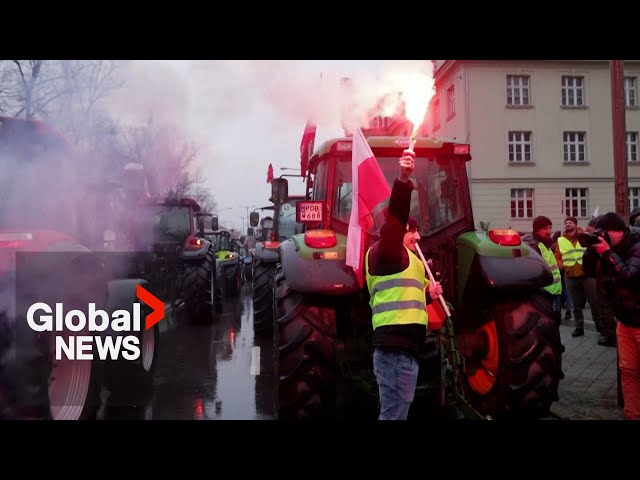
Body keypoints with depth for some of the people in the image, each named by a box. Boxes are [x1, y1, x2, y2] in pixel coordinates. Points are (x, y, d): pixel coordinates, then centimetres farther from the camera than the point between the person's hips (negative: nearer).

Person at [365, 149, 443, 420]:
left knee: (394, 411, 17)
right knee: (394, 413, -10)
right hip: (395, 346, -10)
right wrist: (403, 180, -30)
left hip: (403, 346, 10)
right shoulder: (387, 251, -2)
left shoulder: (405, 260, 27)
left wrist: (427, 295, 14)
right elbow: (395, 217, -19)